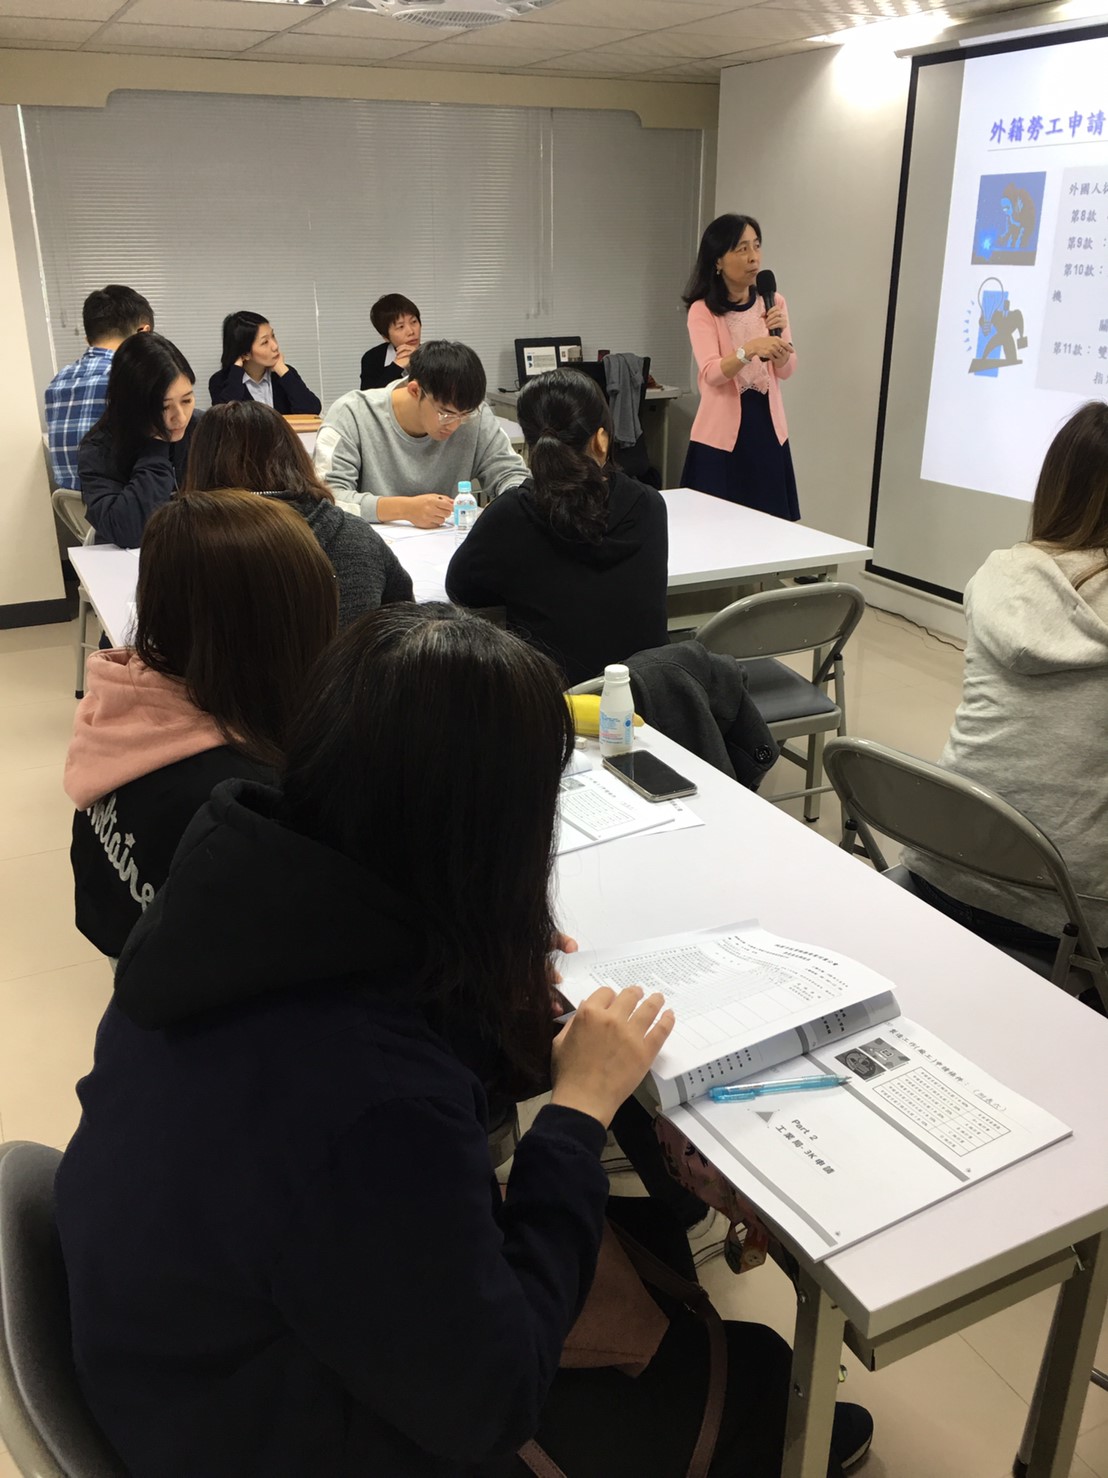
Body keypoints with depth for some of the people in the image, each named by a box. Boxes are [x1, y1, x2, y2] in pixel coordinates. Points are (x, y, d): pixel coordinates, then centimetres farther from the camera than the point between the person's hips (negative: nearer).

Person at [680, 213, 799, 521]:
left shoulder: (773, 302, 6)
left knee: (769, 517, 3)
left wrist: (778, 335, -16)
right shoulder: (703, 310, -7)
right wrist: (748, 351, -36)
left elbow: (786, 370, 3)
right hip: (722, 432, -4)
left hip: (767, 428, 4)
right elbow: (711, 374, -20)